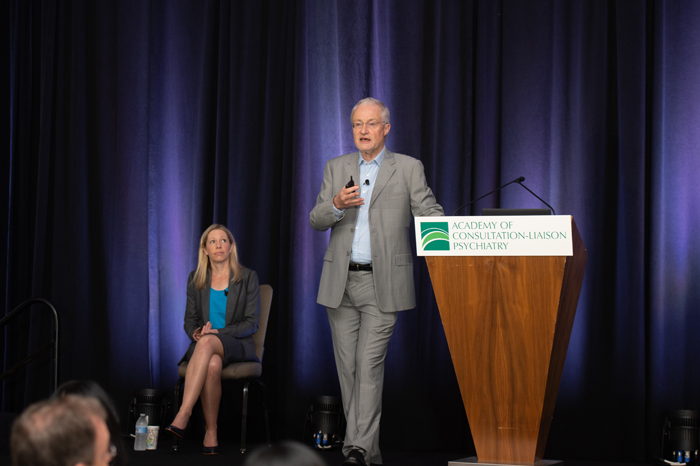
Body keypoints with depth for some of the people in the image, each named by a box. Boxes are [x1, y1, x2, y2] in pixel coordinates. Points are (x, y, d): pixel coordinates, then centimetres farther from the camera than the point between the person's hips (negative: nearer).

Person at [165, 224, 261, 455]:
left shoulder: (248, 277, 4)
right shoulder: (195, 279, 14)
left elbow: (251, 323, -1)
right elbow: (189, 320, 15)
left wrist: (217, 333, -15)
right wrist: (196, 332, -10)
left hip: (237, 346, -2)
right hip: (203, 347, 2)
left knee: (207, 343, -39)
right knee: (213, 364, -38)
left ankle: (183, 416, -47)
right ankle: (210, 432, -32)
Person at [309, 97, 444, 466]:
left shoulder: (409, 169, 4)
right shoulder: (336, 168, 11)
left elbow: (430, 214, 0)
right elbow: (315, 220, 6)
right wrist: (336, 205, -16)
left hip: (382, 283, -3)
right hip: (340, 282, 4)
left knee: (370, 364, -13)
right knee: (347, 367, 6)